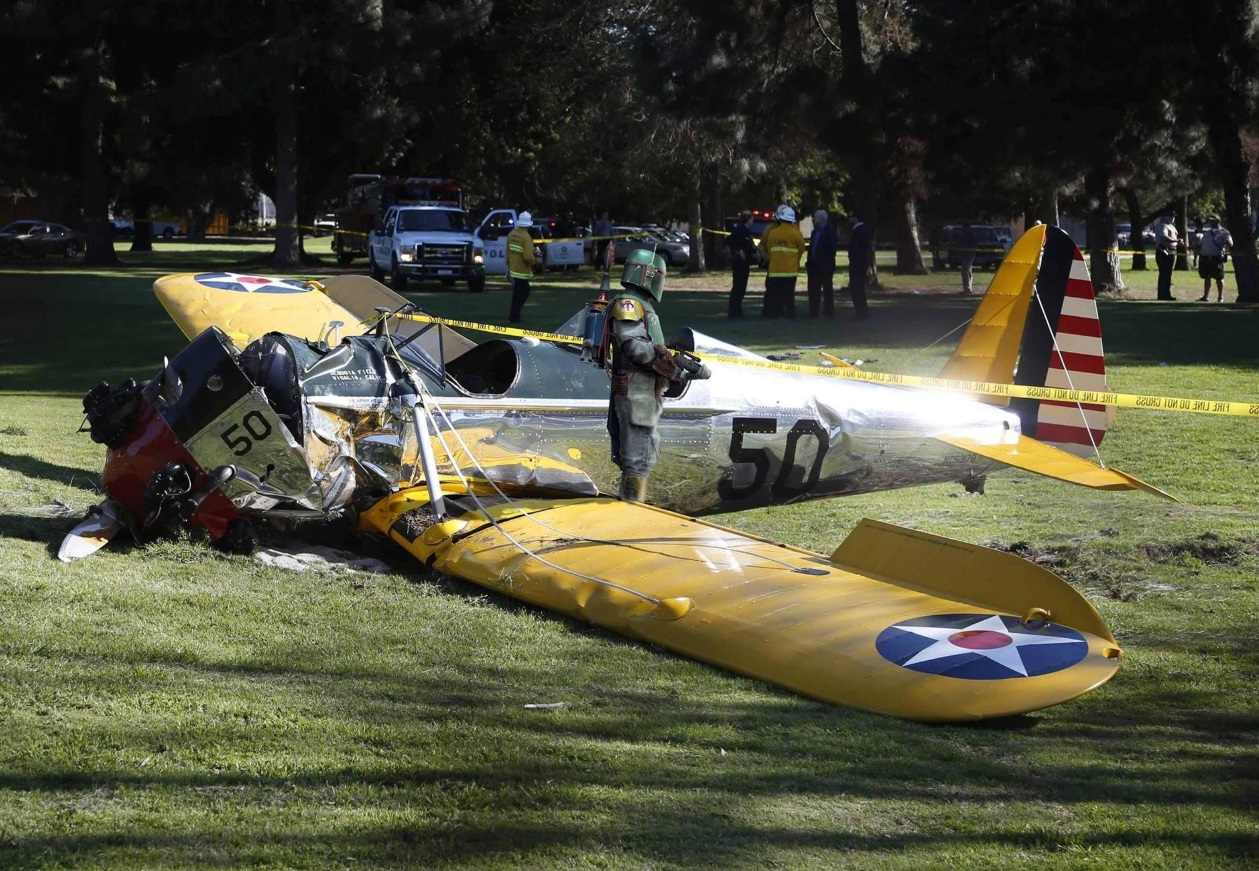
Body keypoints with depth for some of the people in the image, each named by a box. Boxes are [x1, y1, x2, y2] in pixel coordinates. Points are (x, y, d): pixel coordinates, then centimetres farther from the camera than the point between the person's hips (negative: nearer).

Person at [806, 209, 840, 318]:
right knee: (813, 289, 8)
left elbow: (833, 247, -14)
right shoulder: (815, 231, 16)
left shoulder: (830, 230, -9)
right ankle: (813, 312, 12)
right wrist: (809, 261, 8)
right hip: (814, 266, 8)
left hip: (825, 265, -8)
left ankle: (829, 312, 3)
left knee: (827, 289, 0)